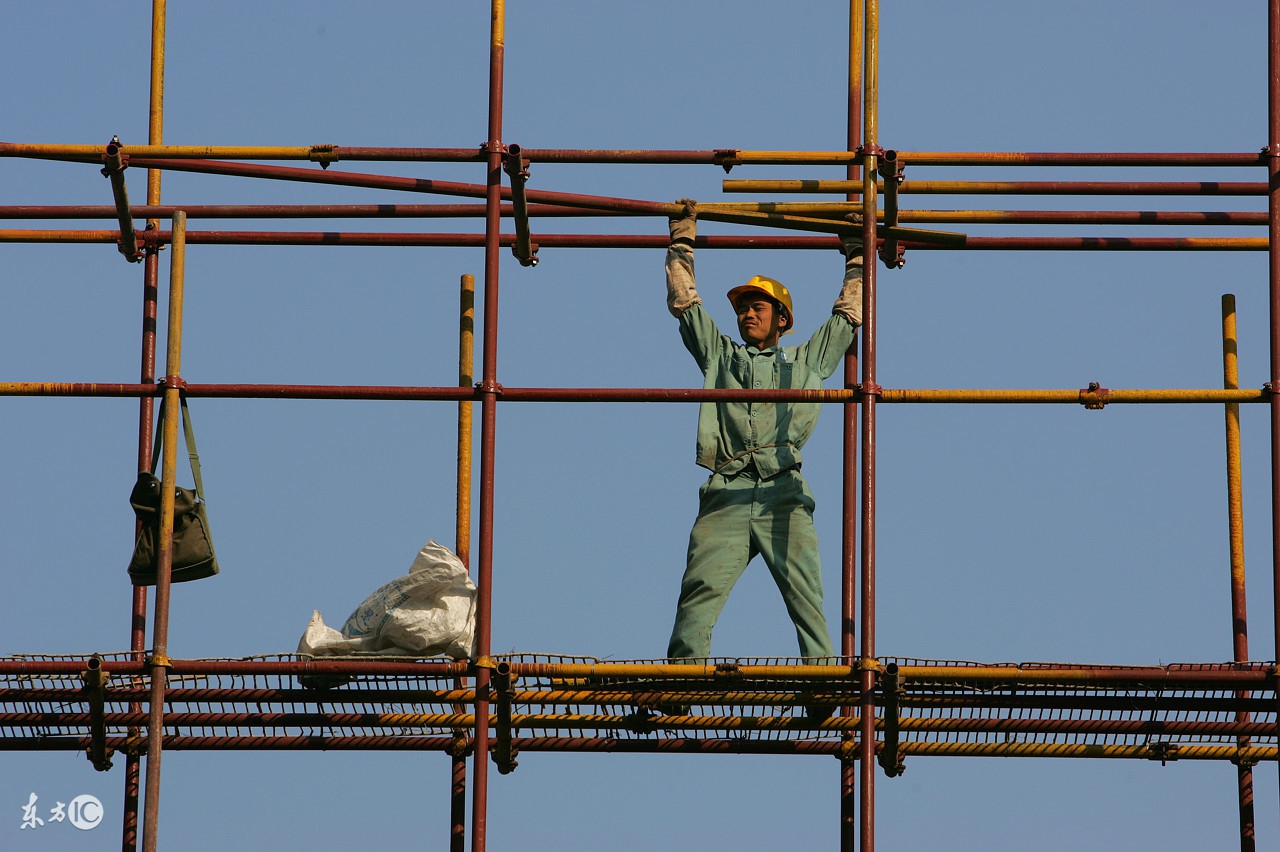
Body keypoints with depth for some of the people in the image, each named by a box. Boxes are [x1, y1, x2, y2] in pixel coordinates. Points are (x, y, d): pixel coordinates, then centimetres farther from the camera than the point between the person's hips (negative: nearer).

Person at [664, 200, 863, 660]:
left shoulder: (807, 360, 28)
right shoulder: (719, 356, 29)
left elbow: (848, 316, 36)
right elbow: (684, 302, 31)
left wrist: (856, 261, 41)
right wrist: (682, 241, 31)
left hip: (784, 494, 0)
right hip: (726, 496, 0)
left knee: (808, 602, -12)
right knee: (699, 593, -17)